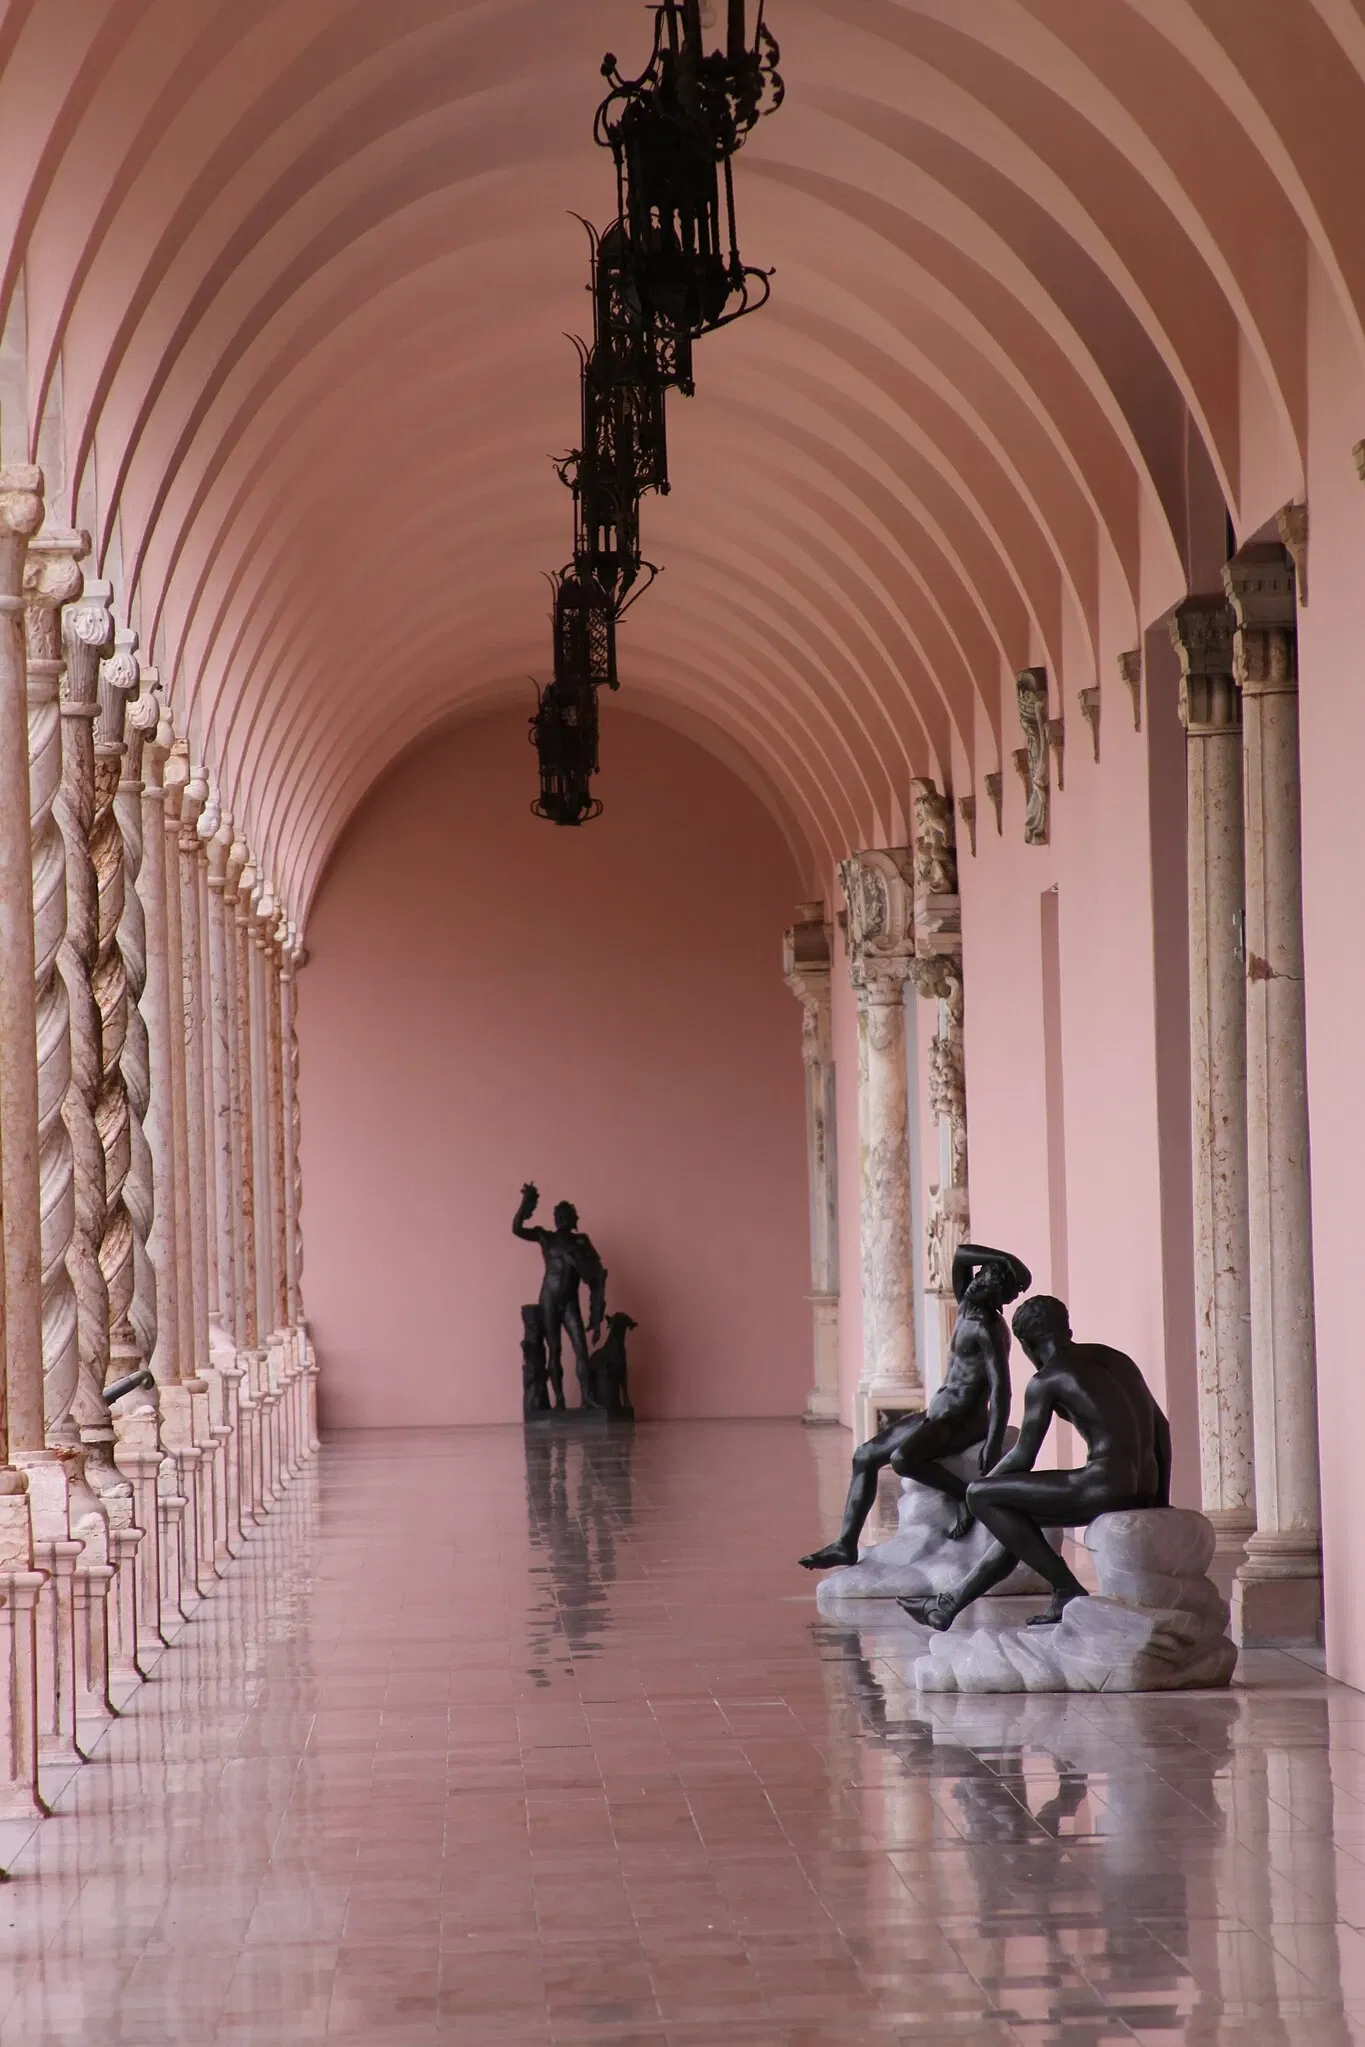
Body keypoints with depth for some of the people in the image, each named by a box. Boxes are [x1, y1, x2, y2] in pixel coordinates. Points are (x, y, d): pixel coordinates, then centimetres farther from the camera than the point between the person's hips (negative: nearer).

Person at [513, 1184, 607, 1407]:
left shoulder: (581, 1241, 9)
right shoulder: (545, 1237, 4)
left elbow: (596, 1272, 4)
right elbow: (516, 1229, -9)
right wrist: (526, 1203, -21)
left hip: (570, 1302, 1)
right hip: (549, 1301, -1)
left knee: (581, 1349, -10)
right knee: (554, 1350, -2)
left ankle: (586, 1396, -15)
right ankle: (559, 1399, -2)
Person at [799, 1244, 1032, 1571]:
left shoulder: (988, 1330, -18)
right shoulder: (966, 1308, 7)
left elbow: (1001, 1389, -25)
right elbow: (961, 1254, 9)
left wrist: (993, 1447, -31)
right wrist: (1003, 1260, -5)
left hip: (962, 1422, -10)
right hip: (937, 1414, 10)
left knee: (902, 1459, -32)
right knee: (865, 1455, 9)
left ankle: (966, 1495, -13)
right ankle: (846, 1544, 7)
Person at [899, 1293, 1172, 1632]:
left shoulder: (1046, 1381, -3)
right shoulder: (1115, 1359, 19)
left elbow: (1022, 1458, -1)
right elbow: (1160, 1426, 20)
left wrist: (982, 1486, 18)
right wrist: (1159, 1502, 24)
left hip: (1104, 1486, -9)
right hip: (1142, 1489, 9)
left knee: (980, 1495, 1)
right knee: (1017, 1513, 27)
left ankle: (1068, 1590, 3)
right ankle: (948, 1607, 35)